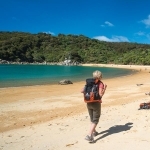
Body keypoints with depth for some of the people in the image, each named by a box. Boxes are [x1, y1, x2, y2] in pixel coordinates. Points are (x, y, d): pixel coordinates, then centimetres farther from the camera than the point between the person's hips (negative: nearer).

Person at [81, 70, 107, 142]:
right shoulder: (100, 83, -9)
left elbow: (82, 91, 2)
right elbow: (100, 95, -18)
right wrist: (104, 88, -7)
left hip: (88, 103, 6)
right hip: (96, 103, -6)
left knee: (92, 119, 23)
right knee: (95, 120, 1)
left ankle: (94, 132, 36)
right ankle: (89, 135, -11)